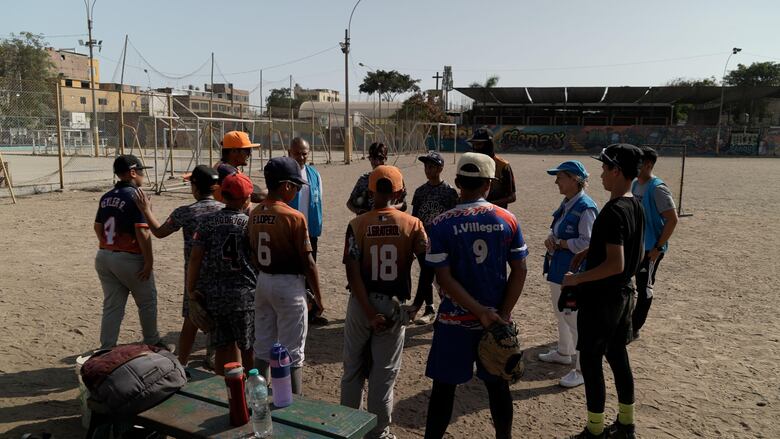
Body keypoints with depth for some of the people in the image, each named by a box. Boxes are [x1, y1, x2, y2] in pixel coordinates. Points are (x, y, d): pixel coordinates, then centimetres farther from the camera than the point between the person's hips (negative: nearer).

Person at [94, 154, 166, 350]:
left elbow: (98, 227, 15)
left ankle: (106, 350, 14)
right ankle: (152, 343, 24)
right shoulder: (136, 197, -16)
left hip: (104, 257, 7)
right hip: (129, 259, -7)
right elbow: (142, 232, -21)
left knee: (111, 306, 12)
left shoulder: (106, 197, 8)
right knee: (147, 301, 12)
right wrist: (149, 261, -17)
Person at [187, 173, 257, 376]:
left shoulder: (207, 221, -1)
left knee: (223, 347, 14)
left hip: (213, 295, 3)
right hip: (245, 294, -3)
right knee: (249, 348, 10)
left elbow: (195, 256, -5)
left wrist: (190, 288, 2)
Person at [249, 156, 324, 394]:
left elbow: (253, 254, 9)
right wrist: (318, 295, -4)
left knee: (263, 348, 18)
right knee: (292, 353, 4)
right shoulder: (294, 217, -18)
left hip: (262, 282, 7)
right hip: (289, 285, -7)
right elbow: (307, 261, -15)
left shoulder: (254, 214, 2)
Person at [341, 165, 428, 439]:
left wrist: (370, 313, -14)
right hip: (394, 305, -1)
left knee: (353, 369, 18)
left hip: (361, 304, 1)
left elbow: (353, 273, -14)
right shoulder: (412, 224, -8)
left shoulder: (357, 225, -8)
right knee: (384, 374, 12)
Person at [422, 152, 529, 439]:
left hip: (455, 319, -2)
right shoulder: (507, 220, -4)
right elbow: (520, 271, -4)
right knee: (498, 385, 17)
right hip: (497, 318, 2)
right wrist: (503, 313, -4)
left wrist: (481, 312, -13)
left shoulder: (441, 224, -11)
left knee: (444, 387, 11)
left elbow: (444, 279, -15)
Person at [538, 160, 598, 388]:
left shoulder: (585, 207, -20)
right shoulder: (566, 203, 9)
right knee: (561, 312, 23)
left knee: (575, 319, -3)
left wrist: (559, 243, -15)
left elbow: (586, 243, -23)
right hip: (558, 267, 10)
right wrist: (550, 238, -3)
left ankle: (583, 369, 10)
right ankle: (563, 353, 42)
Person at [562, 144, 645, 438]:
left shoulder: (613, 211, -23)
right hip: (624, 293, 9)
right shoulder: (636, 207, 6)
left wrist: (577, 279, -18)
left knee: (590, 360, 3)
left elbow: (615, 264, -27)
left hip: (601, 297, -9)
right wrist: (589, 251, 14)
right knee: (617, 356, 18)